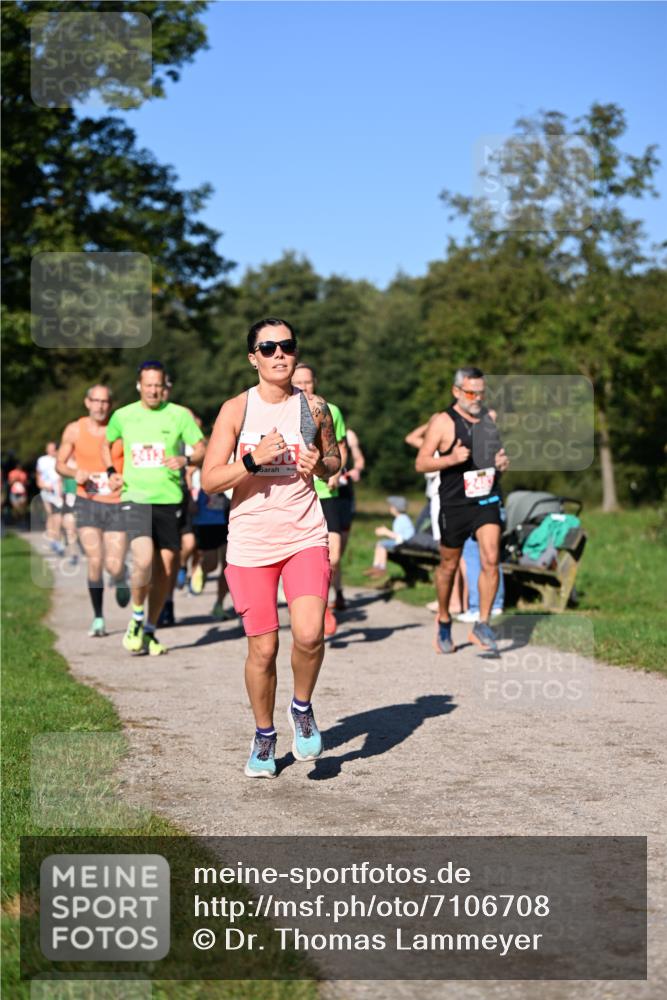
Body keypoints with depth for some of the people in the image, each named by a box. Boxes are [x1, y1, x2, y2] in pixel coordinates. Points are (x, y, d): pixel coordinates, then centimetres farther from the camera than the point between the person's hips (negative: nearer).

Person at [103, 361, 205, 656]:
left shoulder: (179, 415, 0)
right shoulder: (123, 416, 5)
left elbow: (203, 451, 1)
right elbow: (107, 444, 23)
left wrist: (185, 459, -20)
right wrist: (111, 472, 7)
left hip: (169, 499, 1)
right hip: (134, 498, -1)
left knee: (165, 568, 5)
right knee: (144, 560, -20)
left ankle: (149, 631, 20)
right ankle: (137, 618, 3)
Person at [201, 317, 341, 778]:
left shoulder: (315, 407, 2)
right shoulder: (236, 410, -3)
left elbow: (335, 460, 18)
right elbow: (209, 481, -5)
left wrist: (320, 464, -5)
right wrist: (254, 459, -19)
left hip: (305, 537, 1)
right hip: (251, 543, 0)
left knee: (309, 635, -19)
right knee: (263, 648, 3)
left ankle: (302, 709, 12)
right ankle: (264, 736, 27)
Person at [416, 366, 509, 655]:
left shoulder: (490, 419, 10)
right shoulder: (442, 422, -7)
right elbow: (421, 463, -9)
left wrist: (503, 463, 2)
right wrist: (451, 458, -25)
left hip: (486, 501, 3)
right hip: (454, 504, -3)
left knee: (491, 560, -14)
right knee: (449, 566, 10)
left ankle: (482, 625, -7)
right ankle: (443, 621, 32)